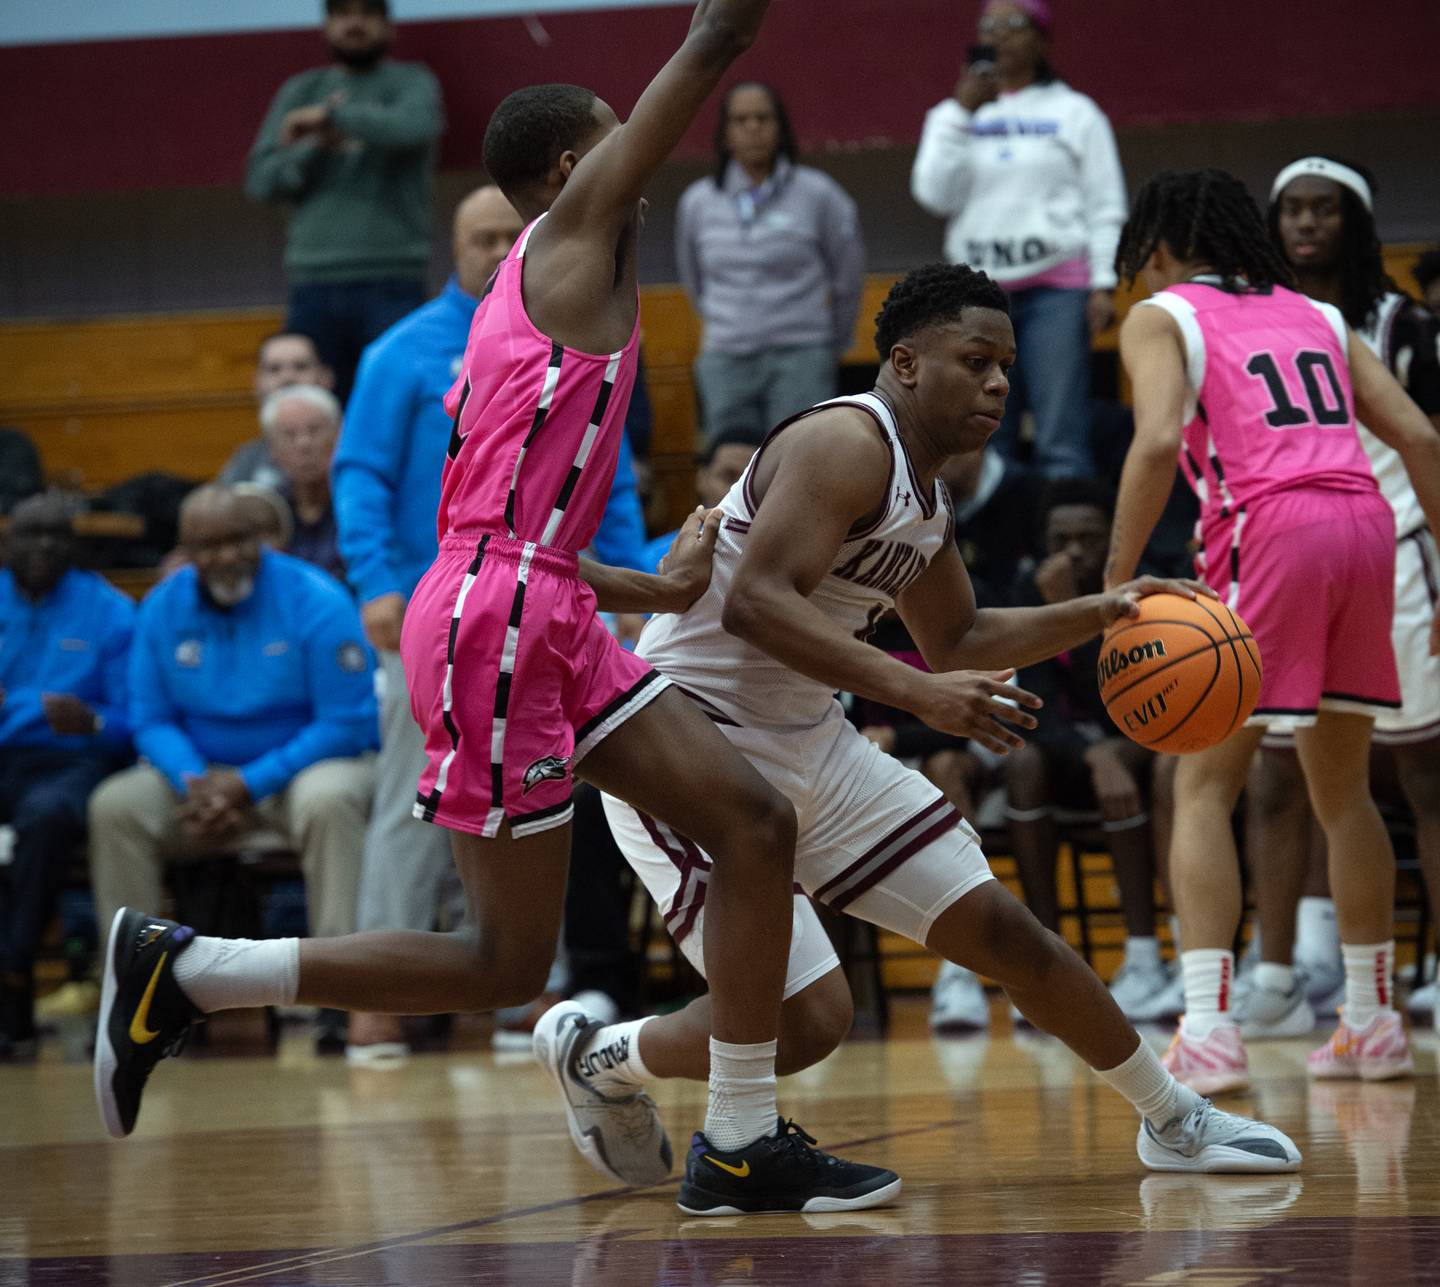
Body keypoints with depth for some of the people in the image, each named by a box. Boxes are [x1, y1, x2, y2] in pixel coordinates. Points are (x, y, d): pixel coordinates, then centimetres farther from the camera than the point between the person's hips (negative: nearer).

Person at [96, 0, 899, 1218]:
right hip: (492, 623, -10)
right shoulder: (572, 237, -1)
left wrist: (660, 590, 28)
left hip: (546, 613, 10)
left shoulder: (538, 298, 24)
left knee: (755, 824, 4)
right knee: (506, 962, -4)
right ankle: (181, 971, 2)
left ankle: (743, 1142, 7)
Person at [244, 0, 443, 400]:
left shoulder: (412, 83, 7)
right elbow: (260, 179, 8)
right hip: (314, 287, 3)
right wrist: (315, 147, -8)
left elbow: (416, 126, -17)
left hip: (391, 287, -3)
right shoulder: (299, 93, 17)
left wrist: (330, 115, -12)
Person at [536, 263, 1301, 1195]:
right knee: (808, 1019, -17)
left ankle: (1175, 1122, 21)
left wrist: (1096, 615, 14)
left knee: (1001, 928, 7)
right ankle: (596, 1057, 9)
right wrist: (921, 695, -36)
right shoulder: (847, 444, -19)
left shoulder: (927, 497, 11)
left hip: (808, 743, 9)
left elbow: (956, 641, 27)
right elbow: (754, 603, -32)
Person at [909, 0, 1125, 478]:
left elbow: (1106, 206, 3)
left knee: (1061, 439, -10)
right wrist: (961, 112, -4)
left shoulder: (1074, 112, 7)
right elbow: (934, 195, 0)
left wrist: (1103, 284, -7)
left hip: (1056, 288, -3)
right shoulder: (955, 114, 14)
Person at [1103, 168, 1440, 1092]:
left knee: (1203, 788, 0)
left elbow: (1159, 441, -10)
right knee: (1343, 790, 19)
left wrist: (1117, 584, -8)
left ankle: (1209, 1029, -14)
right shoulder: (1315, 317, 25)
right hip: (1365, 524, 5)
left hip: (1269, 530, -5)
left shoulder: (1162, 317, 10)